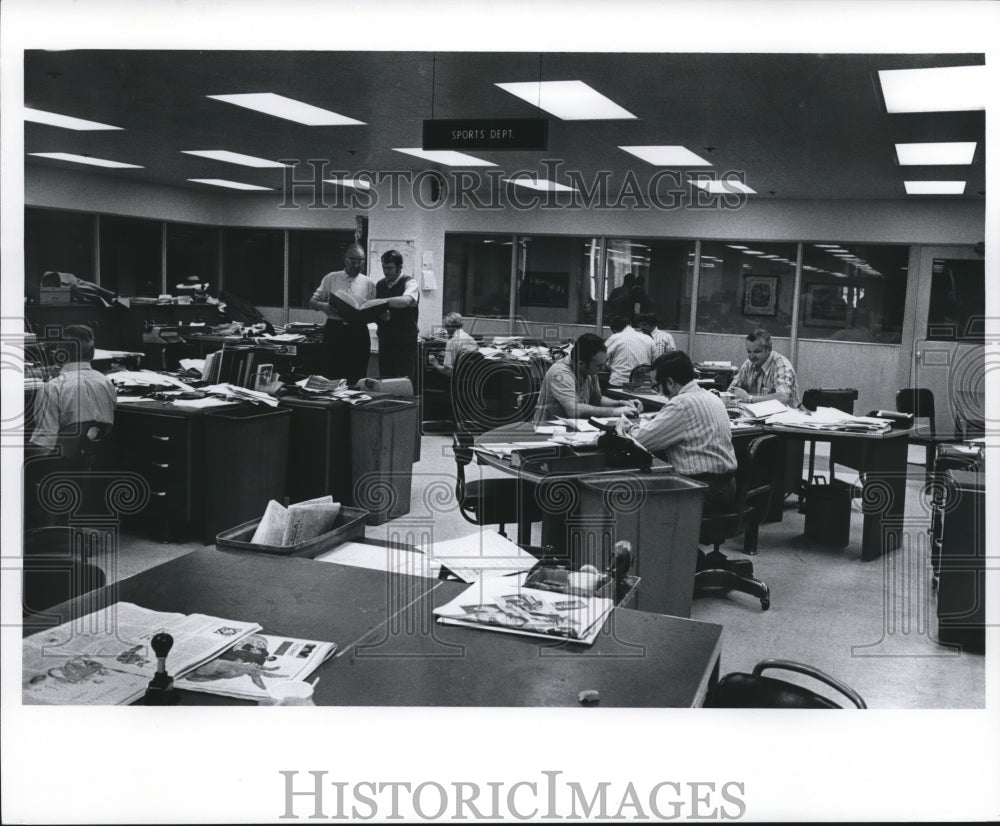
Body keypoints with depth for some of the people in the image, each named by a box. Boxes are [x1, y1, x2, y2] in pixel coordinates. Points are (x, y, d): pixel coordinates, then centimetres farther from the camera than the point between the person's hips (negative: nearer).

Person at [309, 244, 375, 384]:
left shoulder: (368, 283, 8)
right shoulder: (331, 279, 7)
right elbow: (312, 301, 8)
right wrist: (323, 306, -14)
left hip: (358, 333, 0)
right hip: (334, 331, 0)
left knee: (357, 378, 2)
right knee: (332, 376, 2)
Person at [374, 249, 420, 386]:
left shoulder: (409, 284, -6)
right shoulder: (379, 285, 11)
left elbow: (406, 300, -29)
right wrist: (378, 315, -10)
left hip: (405, 345, -5)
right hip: (385, 342, 5)